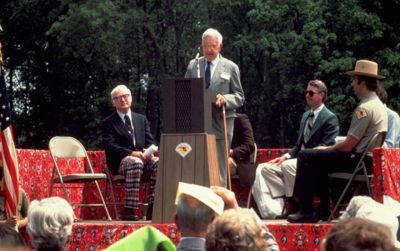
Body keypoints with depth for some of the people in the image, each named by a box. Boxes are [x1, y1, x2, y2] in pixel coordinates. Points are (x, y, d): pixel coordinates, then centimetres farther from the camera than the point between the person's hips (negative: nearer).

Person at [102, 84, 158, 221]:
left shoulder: (142, 119, 20)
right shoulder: (108, 122, 6)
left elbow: (150, 142, 14)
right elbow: (110, 146, -7)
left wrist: (148, 152, -11)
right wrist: (132, 153, -20)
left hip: (143, 157, 4)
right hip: (121, 162, -4)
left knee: (158, 163, -29)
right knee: (135, 163, -39)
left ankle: (152, 208, -27)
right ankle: (129, 211, -43)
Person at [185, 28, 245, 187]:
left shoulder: (231, 68, 6)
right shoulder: (193, 65, 13)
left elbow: (240, 97, 4)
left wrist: (225, 99, -16)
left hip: (220, 125, -2)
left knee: (219, 170, 0)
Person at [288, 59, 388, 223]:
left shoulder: (364, 108, -19)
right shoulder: (379, 105, 13)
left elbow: (348, 145, -20)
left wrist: (326, 148, -3)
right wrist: (328, 149, 14)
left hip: (356, 160, -10)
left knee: (305, 156, -7)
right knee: (318, 161, 27)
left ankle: (306, 211, -5)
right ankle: (323, 210, 23)